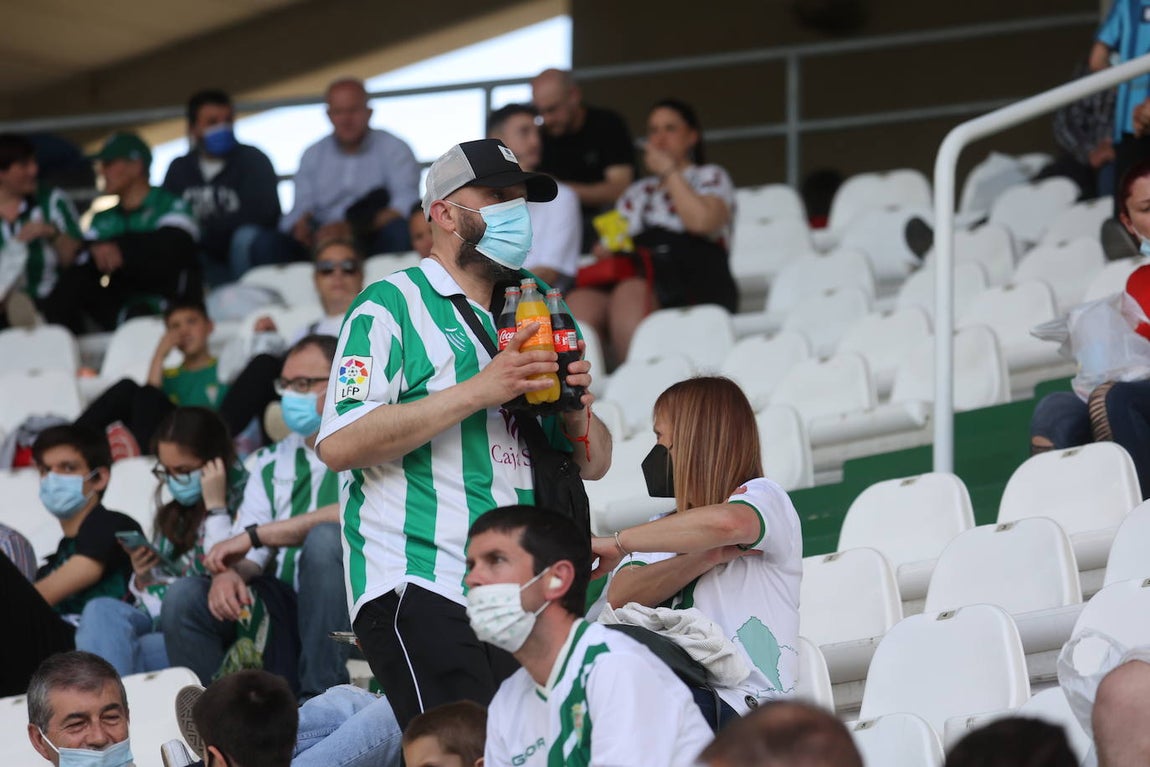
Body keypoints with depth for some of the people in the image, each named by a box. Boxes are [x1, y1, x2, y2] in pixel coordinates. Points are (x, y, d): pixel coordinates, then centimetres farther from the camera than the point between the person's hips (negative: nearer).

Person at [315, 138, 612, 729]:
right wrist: (480, 391, -14)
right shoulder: (394, 304, 2)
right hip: (420, 590, -7)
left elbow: (594, 464, 26)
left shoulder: (522, 321, 25)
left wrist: (576, 410, 2)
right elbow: (339, 444, -13)